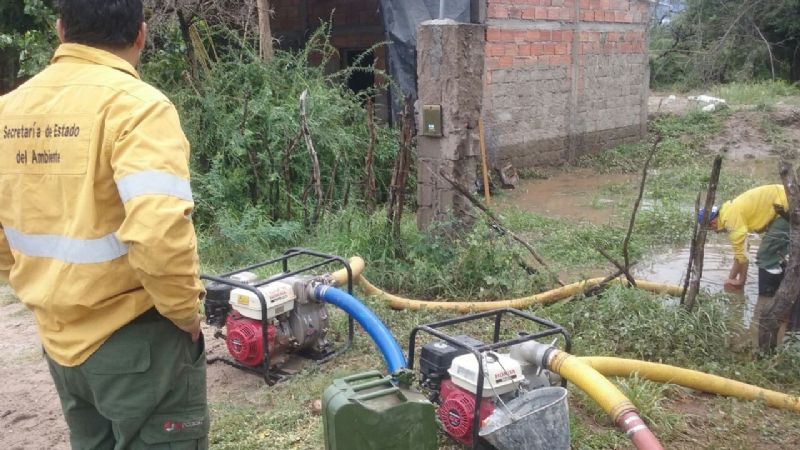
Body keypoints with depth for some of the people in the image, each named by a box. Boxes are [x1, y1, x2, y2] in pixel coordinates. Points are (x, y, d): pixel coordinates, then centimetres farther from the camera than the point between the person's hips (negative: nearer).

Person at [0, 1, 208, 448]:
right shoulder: (136, 104, -19)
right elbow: (158, 231, -31)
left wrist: (43, 290, 17)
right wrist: (186, 310, -16)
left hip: (60, 339, 7)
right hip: (137, 341, -7)